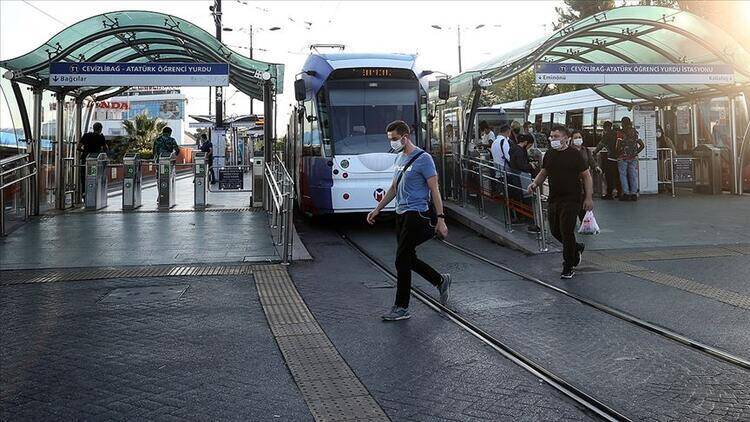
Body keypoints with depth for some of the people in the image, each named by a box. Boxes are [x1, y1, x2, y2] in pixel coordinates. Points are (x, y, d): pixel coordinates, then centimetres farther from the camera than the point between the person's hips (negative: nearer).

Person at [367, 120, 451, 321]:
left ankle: (401, 308, 1)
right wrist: (377, 209, 23)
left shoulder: (423, 159, -11)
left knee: (402, 261, -7)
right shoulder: (400, 158, 15)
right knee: (409, 259, 12)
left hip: (415, 214, -9)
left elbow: (434, 190, -12)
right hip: (401, 214, 9)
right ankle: (441, 281, 32)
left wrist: (440, 219, -14)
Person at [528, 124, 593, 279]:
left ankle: (568, 267, 6)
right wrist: (535, 184, 1)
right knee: (555, 230, 11)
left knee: (567, 232, -7)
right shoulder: (549, 155, 8)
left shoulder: (574, 155, -8)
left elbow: (586, 176, -5)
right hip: (554, 199, 6)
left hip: (571, 199, -6)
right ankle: (576, 249, 38)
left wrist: (588, 198, -11)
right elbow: (544, 172, 21)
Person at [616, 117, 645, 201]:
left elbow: (618, 146, -11)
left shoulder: (621, 133, -8)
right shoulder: (635, 132, 7)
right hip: (633, 157, 4)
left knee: (623, 175, 3)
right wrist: (636, 153, 12)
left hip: (623, 157, -4)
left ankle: (626, 193, -1)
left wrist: (618, 153, 5)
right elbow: (642, 145, 7)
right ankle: (634, 193, 6)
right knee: (633, 175, 6)